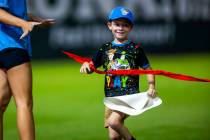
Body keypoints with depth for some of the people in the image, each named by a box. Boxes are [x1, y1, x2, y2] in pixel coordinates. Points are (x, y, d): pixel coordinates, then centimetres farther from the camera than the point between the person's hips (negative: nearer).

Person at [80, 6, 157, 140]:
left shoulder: (135, 49, 1)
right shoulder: (105, 49, 9)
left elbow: (148, 69, 6)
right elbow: (91, 67, 14)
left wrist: (151, 87, -9)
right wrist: (86, 65, -9)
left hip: (130, 95, -4)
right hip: (111, 97, 4)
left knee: (114, 121, -27)